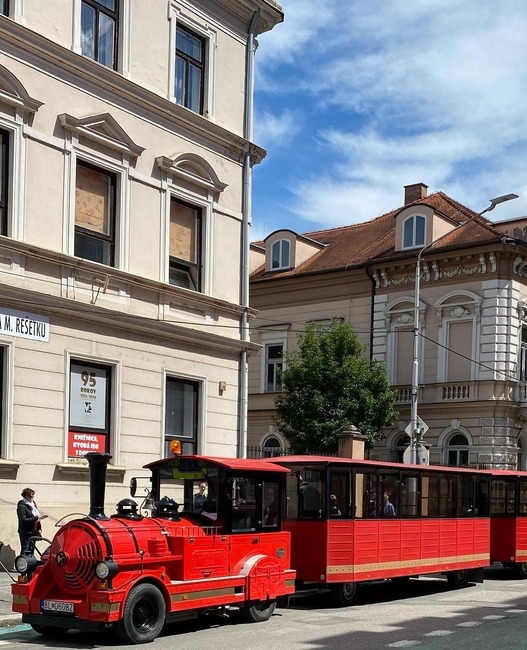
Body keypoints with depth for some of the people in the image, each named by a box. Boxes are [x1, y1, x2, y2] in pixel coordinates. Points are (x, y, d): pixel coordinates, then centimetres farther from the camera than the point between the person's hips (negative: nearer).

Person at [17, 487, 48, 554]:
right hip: (26, 532, -8)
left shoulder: (32, 503, 8)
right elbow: (23, 520, -22)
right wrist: (36, 518, -24)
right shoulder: (22, 506, -16)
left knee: (31, 550, 14)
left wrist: (40, 516, 2)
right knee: (25, 551, -6)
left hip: (33, 531, 8)